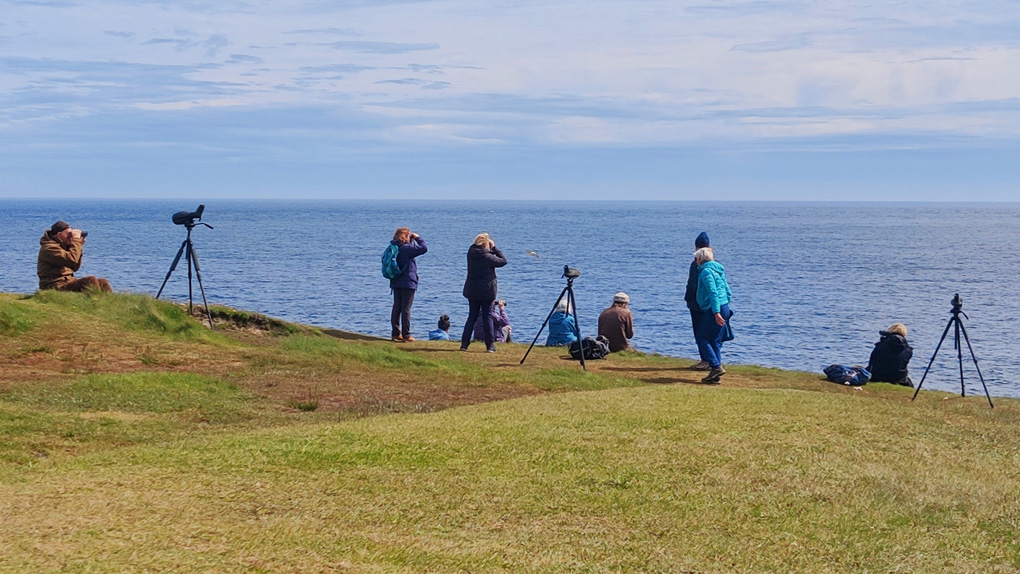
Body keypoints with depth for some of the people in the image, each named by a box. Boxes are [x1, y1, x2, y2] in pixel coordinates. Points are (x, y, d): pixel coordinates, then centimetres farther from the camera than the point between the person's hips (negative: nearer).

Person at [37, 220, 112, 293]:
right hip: (56, 286, -10)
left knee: (103, 283, -4)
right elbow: (72, 260, -26)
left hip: (68, 282, 10)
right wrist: (76, 240, -16)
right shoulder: (49, 248, -13)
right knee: (91, 280, -27)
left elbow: (74, 268, 19)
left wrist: (79, 247, 8)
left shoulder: (62, 245, 17)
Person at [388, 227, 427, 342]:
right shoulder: (407, 248, -15)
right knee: (406, 308, -3)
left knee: (397, 307, 11)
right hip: (408, 282, -7)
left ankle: (395, 333, 13)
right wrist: (418, 238, -6)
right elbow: (424, 248, -18)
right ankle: (406, 335, -1)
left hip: (396, 282, 7)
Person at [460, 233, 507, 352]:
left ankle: (464, 343, 5)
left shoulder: (471, 253, -3)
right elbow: (503, 261, -4)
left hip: (472, 291, 4)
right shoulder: (488, 257, -16)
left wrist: (492, 249, 8)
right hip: (487, 291, -4)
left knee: (472, 317, 11)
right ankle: (490, 345, 4)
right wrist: (494, 247, 0)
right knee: (487, 317, 3)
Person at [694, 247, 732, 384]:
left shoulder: (706, 271, -10)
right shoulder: (718, 270, 18)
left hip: (713, 310, -9)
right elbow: (728, 292, 20)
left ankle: (716, 367, -11)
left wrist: (716, 312, -24)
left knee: (702, 339, -1)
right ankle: (715, 376, 9)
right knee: (716, 341, 10)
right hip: (724, 308, 9)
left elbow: (713, 293, -20)